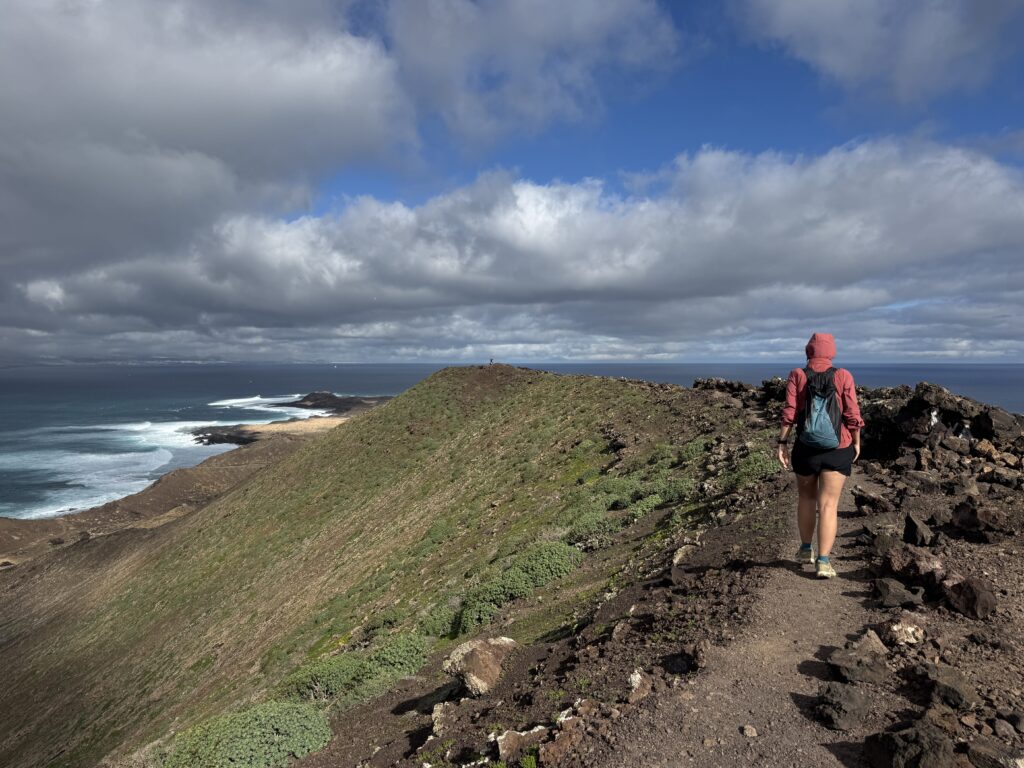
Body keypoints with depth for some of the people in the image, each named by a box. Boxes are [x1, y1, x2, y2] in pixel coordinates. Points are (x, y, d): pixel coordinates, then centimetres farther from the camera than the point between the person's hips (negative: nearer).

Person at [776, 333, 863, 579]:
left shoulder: (797, 375, -4)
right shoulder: (843, 376, -4)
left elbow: (789, 413, -10)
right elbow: (852, 414, -6)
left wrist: (782, 443, -3)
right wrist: (856, 442, 8)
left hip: (806, 448, 1)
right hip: (838, 449, -1)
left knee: (807, 497, 20)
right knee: (828, 504, 1)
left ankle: (805, 550, 31)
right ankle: (824, 561, -6)